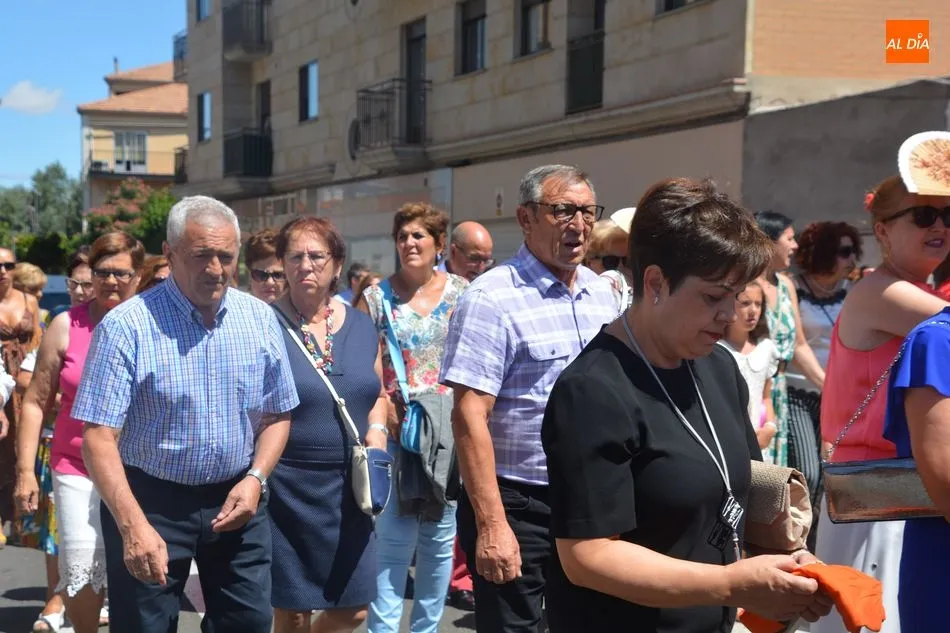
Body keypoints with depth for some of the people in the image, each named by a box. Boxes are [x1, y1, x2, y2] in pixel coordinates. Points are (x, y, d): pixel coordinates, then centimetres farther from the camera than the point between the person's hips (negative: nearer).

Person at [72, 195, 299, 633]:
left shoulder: (261, 320, -1)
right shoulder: (127, 327, -15)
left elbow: (277, 415, 9)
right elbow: (100, 437, -18)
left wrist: (256, 478, -8)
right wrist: (134, 524, -28)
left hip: (236, 499, 4)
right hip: (150, 501, -4)